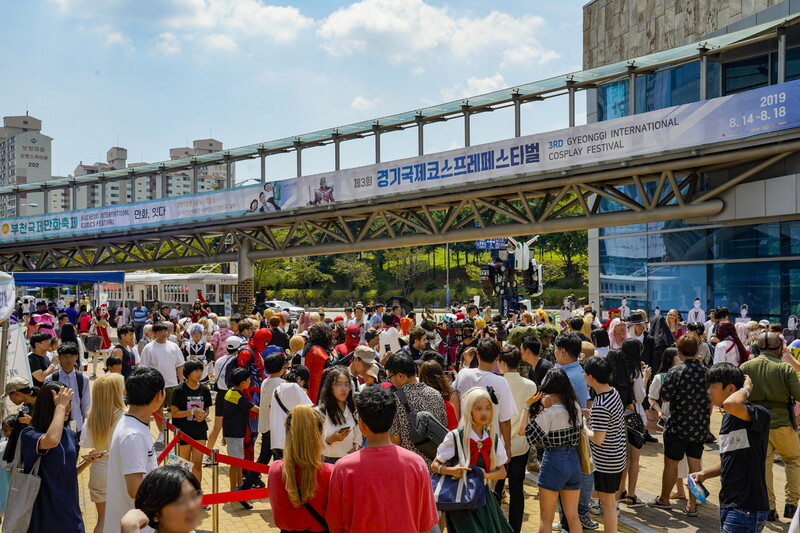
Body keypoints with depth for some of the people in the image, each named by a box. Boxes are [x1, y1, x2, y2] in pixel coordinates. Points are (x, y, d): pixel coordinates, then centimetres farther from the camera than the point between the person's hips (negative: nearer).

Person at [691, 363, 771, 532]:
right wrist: (704, 474, 5)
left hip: (747, 510, -9)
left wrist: (746, 389, -19)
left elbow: (730, 404, -39)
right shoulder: (727, 418, 11)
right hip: (727, 505, 9)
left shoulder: (759, 414, -17)